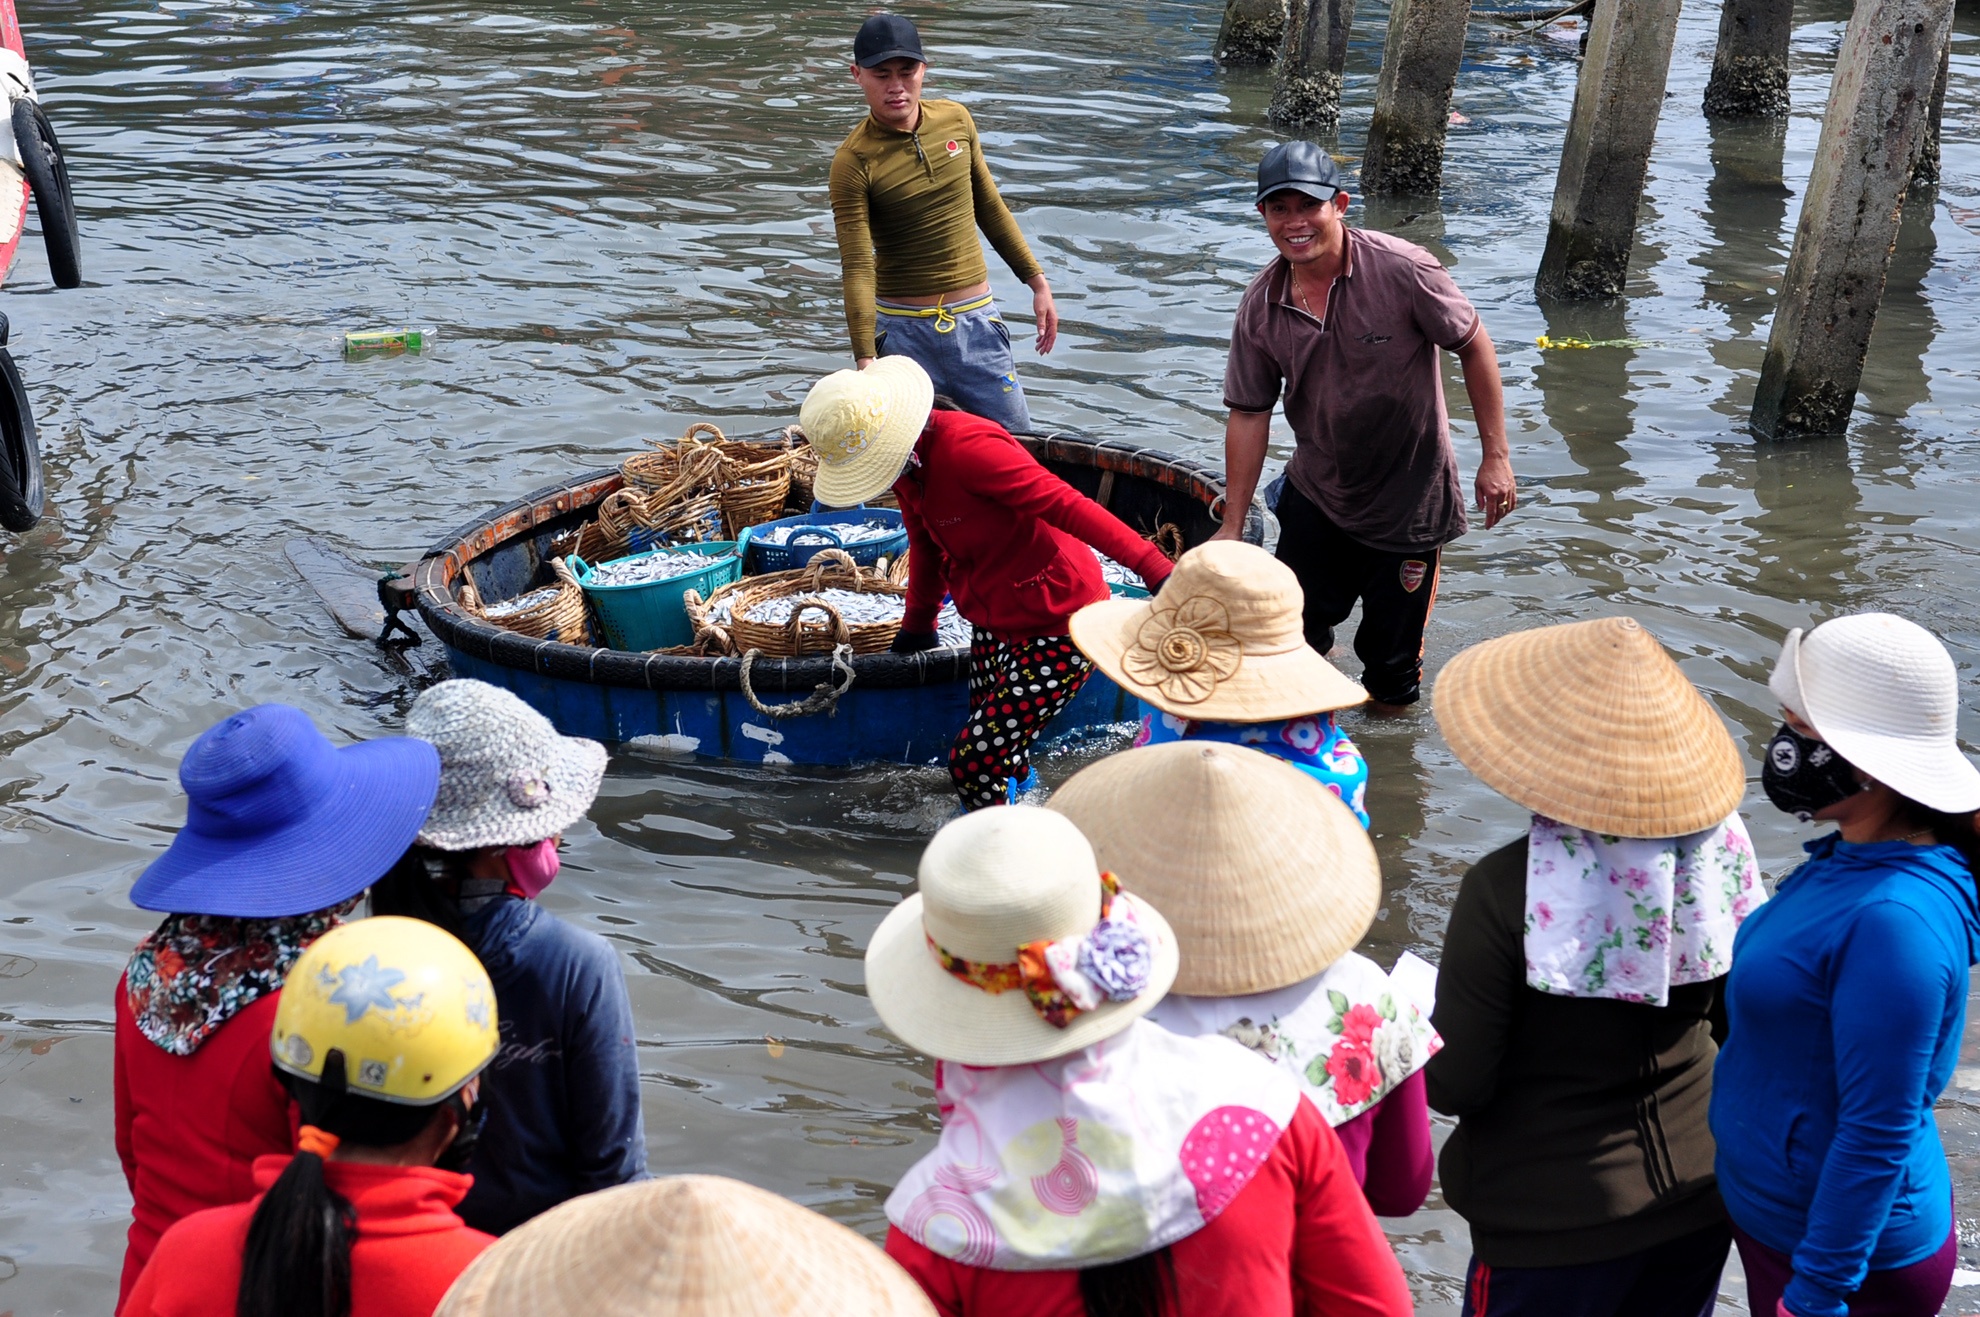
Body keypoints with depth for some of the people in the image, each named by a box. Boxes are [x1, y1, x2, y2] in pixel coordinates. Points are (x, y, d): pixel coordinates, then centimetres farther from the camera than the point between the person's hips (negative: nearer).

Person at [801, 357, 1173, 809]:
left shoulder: (966, 448, -28)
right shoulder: (910, 463, 1)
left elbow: (1066, 505, -34)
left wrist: (1154, 569, -42)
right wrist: (917, 624, 33)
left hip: (1058, 626, -10)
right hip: (997, 626, 10)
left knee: (972, 764, -12)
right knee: (1003, 760, 15)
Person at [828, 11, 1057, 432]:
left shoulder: (956, 121, 1)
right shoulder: (853, 161, -14)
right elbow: (857, 267, -19)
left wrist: (1037, 281, 13)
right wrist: (865, 359, -28)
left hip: (976, 319, 4)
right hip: (903, 330, -4)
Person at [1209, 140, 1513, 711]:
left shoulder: (1401, 270, -21)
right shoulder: (1260, 306, -8)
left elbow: (1473, 344, -11)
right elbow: (1249, 414, -2)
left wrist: (1495, 456, -11)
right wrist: (1232, 528, -2)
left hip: (1408, 500, -4)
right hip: (1314, 498, 4)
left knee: (1391, 662, 6)